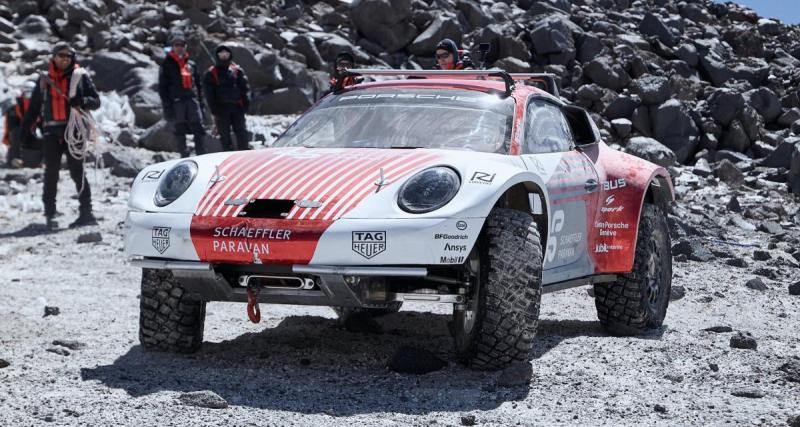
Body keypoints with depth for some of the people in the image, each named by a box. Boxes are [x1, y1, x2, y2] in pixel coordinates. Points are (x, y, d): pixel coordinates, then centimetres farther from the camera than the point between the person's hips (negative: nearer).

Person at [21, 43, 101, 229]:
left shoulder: (80, 77, 6)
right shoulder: (44, 80, 14)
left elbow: (96, 101, 3)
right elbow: (34, 106, 18)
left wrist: (82, 101, -17)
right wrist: (27, 128, 10)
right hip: (52, 131, 3)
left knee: (76, 170, -6)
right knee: (51, 173, 2)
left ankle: (86, 212, -3)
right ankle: (50, 214, 5)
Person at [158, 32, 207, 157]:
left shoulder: (191, 64, 17)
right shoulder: (167, 64, 5)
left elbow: (198, 85, 21)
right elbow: (162, 86, 1)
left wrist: (200, 103, 13)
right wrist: (167, 105, -8)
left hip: (192, 100, 3)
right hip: (176, 101, -3)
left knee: (199, 129, -4)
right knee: (180, 131, -1)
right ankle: (185, 157, 3)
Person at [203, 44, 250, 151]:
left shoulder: (237, 70, 10)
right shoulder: (211, 73, 4)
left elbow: (244, 88, 9)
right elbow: (209, 93, 1)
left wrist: (245, 104, -3)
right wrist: (214, 110, -7)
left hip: (237, 107, 1)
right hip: (221, 109, -1)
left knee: (242, 134, 0)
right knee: (225, 135, 2)